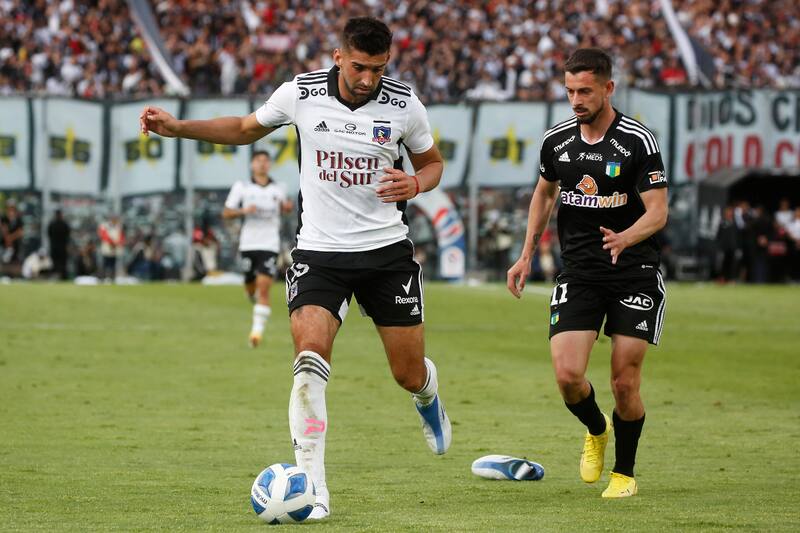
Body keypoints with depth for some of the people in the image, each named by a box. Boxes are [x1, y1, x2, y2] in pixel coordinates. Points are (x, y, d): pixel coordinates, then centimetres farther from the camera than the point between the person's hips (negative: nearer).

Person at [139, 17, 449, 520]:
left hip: (388, 251, 1)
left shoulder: (404, 104, -7)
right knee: (310, 359, -22)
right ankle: (312, 487, -19)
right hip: (319, 250, -1)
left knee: (409, 374, 7)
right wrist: (178, 127, 1)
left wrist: (415, 183, -13)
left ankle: (428, 396, 48)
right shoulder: (300, 93, -7)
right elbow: (246, 129, 12)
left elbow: (432, 162, 10)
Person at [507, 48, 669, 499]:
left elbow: (657, 212, -14)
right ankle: (596, 431, 22)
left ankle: (625, 472, 20)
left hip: (635, 273, -3)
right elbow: (545, 192, 21)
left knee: (625, 383, -5)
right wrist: (527, 255, 18)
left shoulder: (638, 141, -12)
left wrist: (624, 238, -34)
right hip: (578, 273, 3)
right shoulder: (556, 140, 3)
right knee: (567, 375, -12)